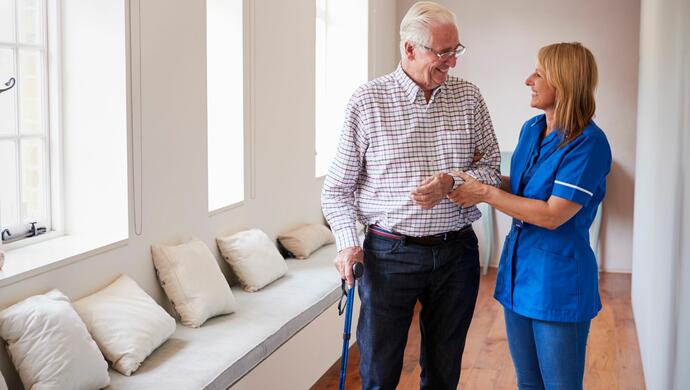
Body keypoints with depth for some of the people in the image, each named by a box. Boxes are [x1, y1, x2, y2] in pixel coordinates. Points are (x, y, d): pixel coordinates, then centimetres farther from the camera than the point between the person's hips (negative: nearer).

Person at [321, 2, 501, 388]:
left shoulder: (469, 97, 3)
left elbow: (493, 168, 6)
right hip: (390, 253, -2)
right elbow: (337, 189, -1)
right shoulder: (367, 101, -5)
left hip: (457, 253, 3)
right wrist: (348, 243, -14)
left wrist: (452, 181, -14)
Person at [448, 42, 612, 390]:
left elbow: (552, 215, -22)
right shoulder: (530, 129, 6)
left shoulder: (589, 143, -18)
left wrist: (485, 193, -18)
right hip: (518, 269, 8)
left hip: (558, 281, -7)